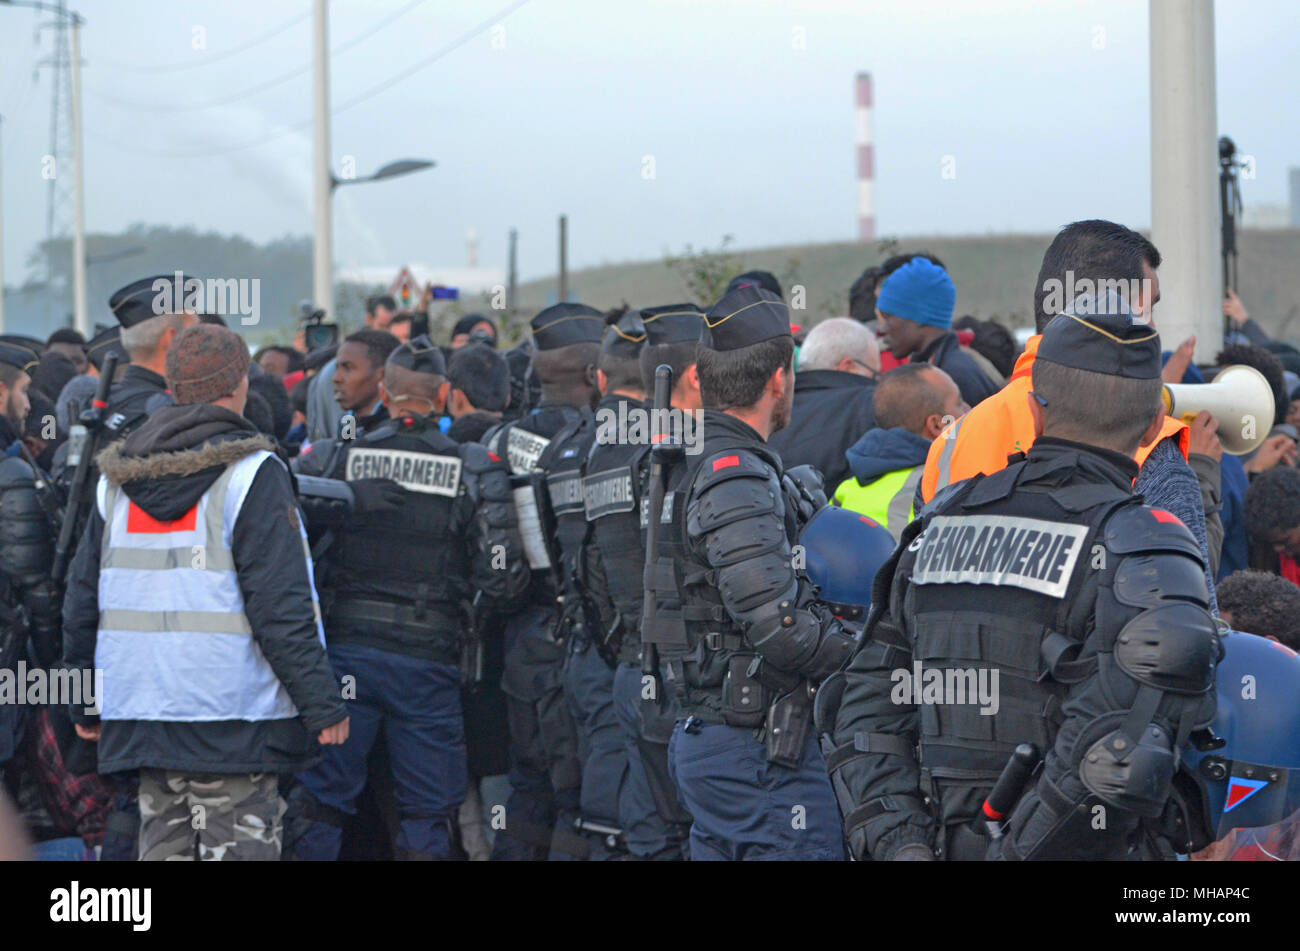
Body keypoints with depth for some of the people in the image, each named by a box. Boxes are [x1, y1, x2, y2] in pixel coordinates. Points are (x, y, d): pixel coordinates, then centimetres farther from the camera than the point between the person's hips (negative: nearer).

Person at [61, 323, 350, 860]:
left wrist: (86, 703, 22)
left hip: (142, 717, 6)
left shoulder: (116, 480, 11)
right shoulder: (251, 473, -9)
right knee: (236, 848, -4)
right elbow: (282, 607, -14)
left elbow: (83, 599, 14)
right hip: (233, 713, -6)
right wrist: (322, 705, -10)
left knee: (164, 844, 12)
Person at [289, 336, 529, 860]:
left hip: (346, 648, 1)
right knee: (427, 815, 9)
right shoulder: (475, 471, -4)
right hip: (428, 655, -1)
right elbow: (502, 576, -8)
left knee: (321, 806, 8)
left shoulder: (331, 458, -2)